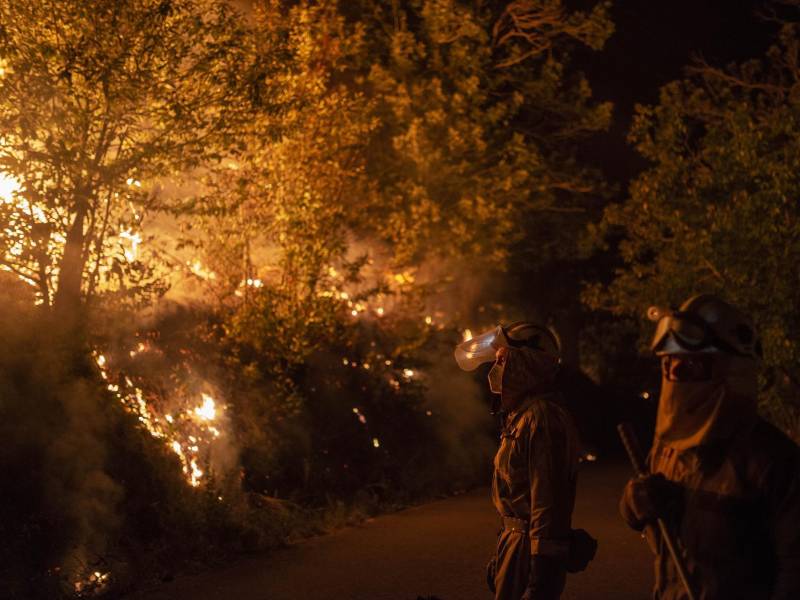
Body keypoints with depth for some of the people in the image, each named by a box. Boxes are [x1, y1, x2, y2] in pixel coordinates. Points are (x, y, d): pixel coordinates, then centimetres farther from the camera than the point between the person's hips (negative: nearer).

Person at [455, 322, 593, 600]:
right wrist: (502, 555, 24)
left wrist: (541, 577, -25)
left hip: (531, 545, -10)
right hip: (516, 536, 10)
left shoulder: (541, 418, -19)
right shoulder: (520, 414, 14)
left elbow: (548, 501, -24)